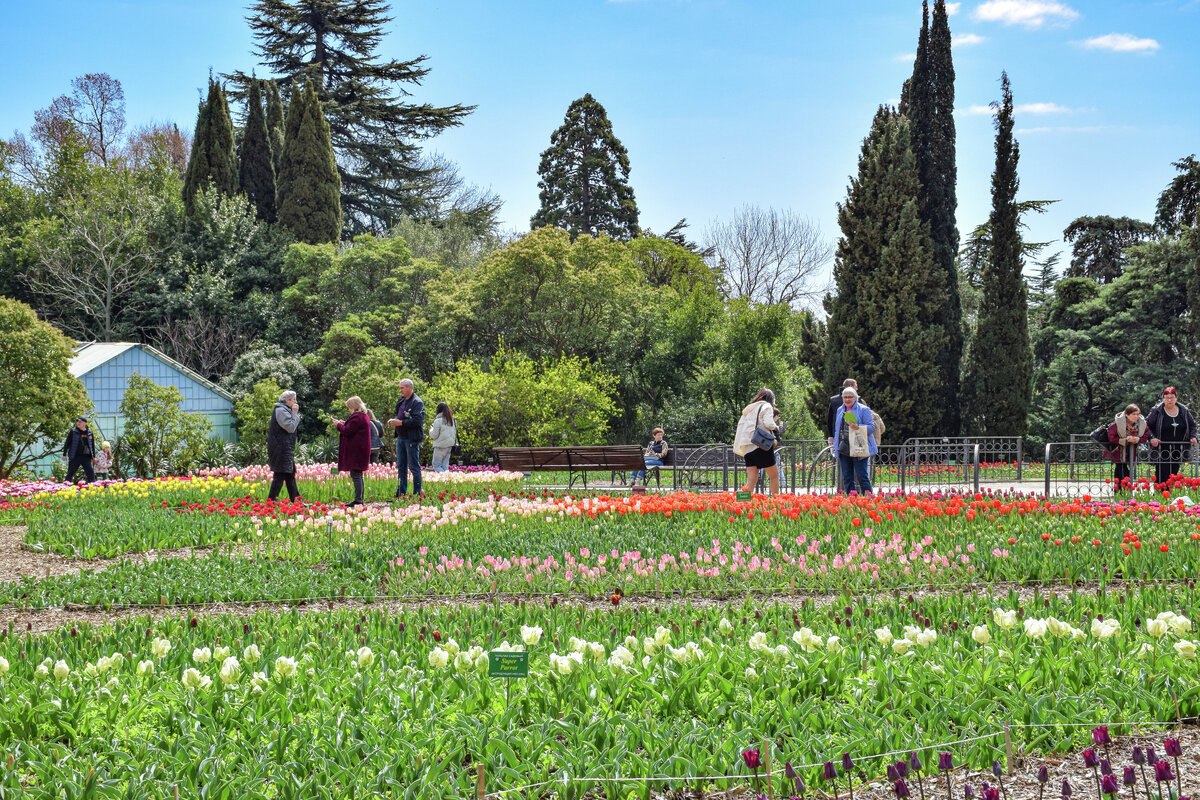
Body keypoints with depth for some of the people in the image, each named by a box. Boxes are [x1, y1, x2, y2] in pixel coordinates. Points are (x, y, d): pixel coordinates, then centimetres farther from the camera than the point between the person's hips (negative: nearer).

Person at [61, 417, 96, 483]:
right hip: (75, 456, -1)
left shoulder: (89, 433, 7)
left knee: (90, 474, -6)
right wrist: (64, 454, -1)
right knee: (70, 473, 5)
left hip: (86, 457, 1)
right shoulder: (73, 432, 0)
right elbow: (67, 443, 3)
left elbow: (92, 445, 18)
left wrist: (93, 456, 17)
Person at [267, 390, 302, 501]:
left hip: (286, 448, 11)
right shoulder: (281, 411, -12)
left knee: (290, 474, 13)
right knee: (280, 475, -11)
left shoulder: (285, 410, 20)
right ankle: (271, 499, -10)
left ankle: (295, 499, 18)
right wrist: (294, 414, -11)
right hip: (280, 448, -11)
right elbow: (290, 427, -18)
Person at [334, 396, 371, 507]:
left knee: (355, 474, -11)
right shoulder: (364, 416, 17)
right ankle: (360, 500, 15)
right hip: (362, 450, 11)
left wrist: (339, 425, 0)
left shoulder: (356, 418, -16)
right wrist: (344, 423, 17)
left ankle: (358, 500, -14)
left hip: (355, 451, -11)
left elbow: (347, 431, -16)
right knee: (359, 475, 13)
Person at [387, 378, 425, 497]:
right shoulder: (401, 401, 15)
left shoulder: (417, 402, -11)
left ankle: (417, 494, 1)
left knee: (414, 467, -4)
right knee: (401, 467, 11)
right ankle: (401, 492, 17)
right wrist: (393, 420, 4)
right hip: (401, 437, 9)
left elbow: (417, 420, -20)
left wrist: (401, 423, -20)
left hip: (411, 438, -9)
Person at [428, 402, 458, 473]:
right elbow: (455, 432, 13)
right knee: (445, 465, 12)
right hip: (450, 444, 6)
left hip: (440, 446, -6)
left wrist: (431, 429, 9)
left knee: (436, 465, -1)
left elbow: (434, 435, -9)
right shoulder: (452, 420, 6)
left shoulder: (438, 420, -13)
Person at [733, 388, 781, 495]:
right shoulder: (767, 407, 1)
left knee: (751, 479, 1)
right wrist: (775, 427, 6)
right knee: (774, 476, 6)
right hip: (762, 445, -6)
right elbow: (768, 423, -14)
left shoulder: (748, 409, 22)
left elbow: (740, 425, 16)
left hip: (748, 448, 6)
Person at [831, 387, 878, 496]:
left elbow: (871, 427, -8)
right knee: (847, 478, 8)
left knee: (862, 477, -8)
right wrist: (836, 445, 18)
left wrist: (858, 428, -24)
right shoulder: (840, 410, 17)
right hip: (844, 449, 6)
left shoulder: (863, 410, -2)